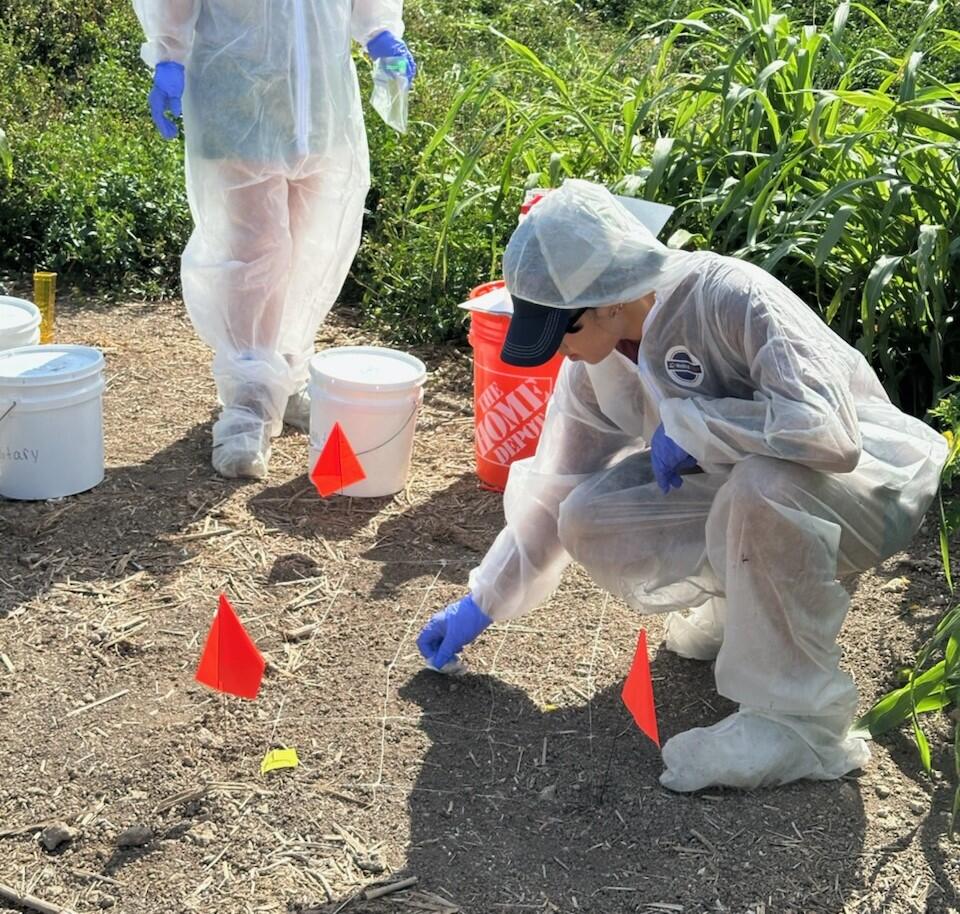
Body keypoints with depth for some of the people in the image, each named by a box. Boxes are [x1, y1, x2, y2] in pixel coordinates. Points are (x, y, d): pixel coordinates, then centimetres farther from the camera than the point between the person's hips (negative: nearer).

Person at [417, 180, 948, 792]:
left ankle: (798, 716, -21)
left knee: (760, 481, -39)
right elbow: (555, 488, 6)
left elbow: (828, 428, -39)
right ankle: (751, 602, 11)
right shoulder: (595, 364, -5)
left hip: (867, 483, -7)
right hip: (736, 487, 7)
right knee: (590, 520, -12)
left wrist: (684, 426, -28)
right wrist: (481, 605, 9)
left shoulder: (730, 296, -28)